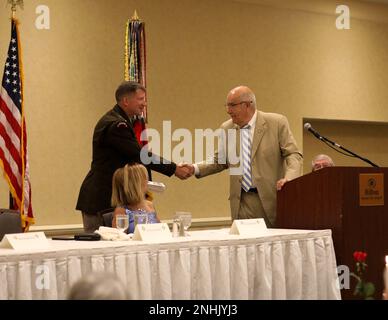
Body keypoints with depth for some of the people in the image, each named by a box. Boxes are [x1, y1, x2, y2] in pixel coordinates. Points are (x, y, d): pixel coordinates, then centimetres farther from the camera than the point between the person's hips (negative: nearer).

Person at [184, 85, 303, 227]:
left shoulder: (277, 122, -2)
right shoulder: (226, 128, 9)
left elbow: (293, 155, -4)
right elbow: (220, 162, 19)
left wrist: (289, 178, -21)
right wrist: (195, 169, 4)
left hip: (272, 199, -3)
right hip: (242, 202, 3)